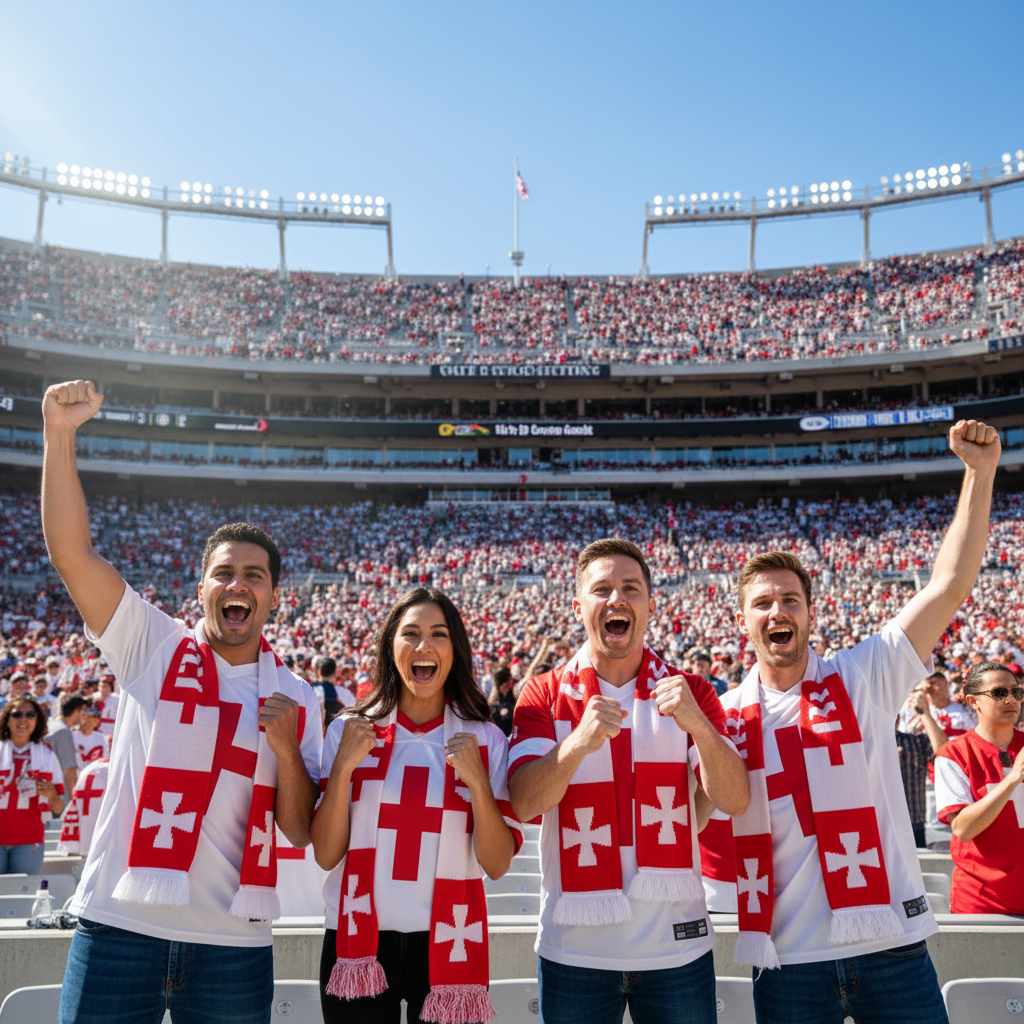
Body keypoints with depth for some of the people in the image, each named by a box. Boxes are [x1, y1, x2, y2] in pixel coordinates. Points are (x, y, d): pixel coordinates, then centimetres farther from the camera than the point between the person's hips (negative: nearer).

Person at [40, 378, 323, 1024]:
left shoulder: (296, 699, 5)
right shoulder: (154, 647, 1)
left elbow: (303, 834, 5)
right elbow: (71, 551, -10)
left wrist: (286, 750, -12)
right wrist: (61, 434, -18)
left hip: (234, 946, 2)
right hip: (120, 926, -1)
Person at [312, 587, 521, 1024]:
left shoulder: (484, 739, -2)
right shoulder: (349, 730, 0)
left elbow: (497, 864, -4)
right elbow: (326, 855, -2)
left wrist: (477, 781, -18)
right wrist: (343, 767, -15)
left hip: (447, 944, 0)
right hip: (359, 942, 1)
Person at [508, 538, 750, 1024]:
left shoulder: (690, 692, 2)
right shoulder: (545, 694, 0)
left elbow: (735, 801, -8)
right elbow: (523, 804, -13)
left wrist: (697, 724, -26)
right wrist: (578, 743, -31)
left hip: (677, 944, 1)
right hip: (575, 949, 0)